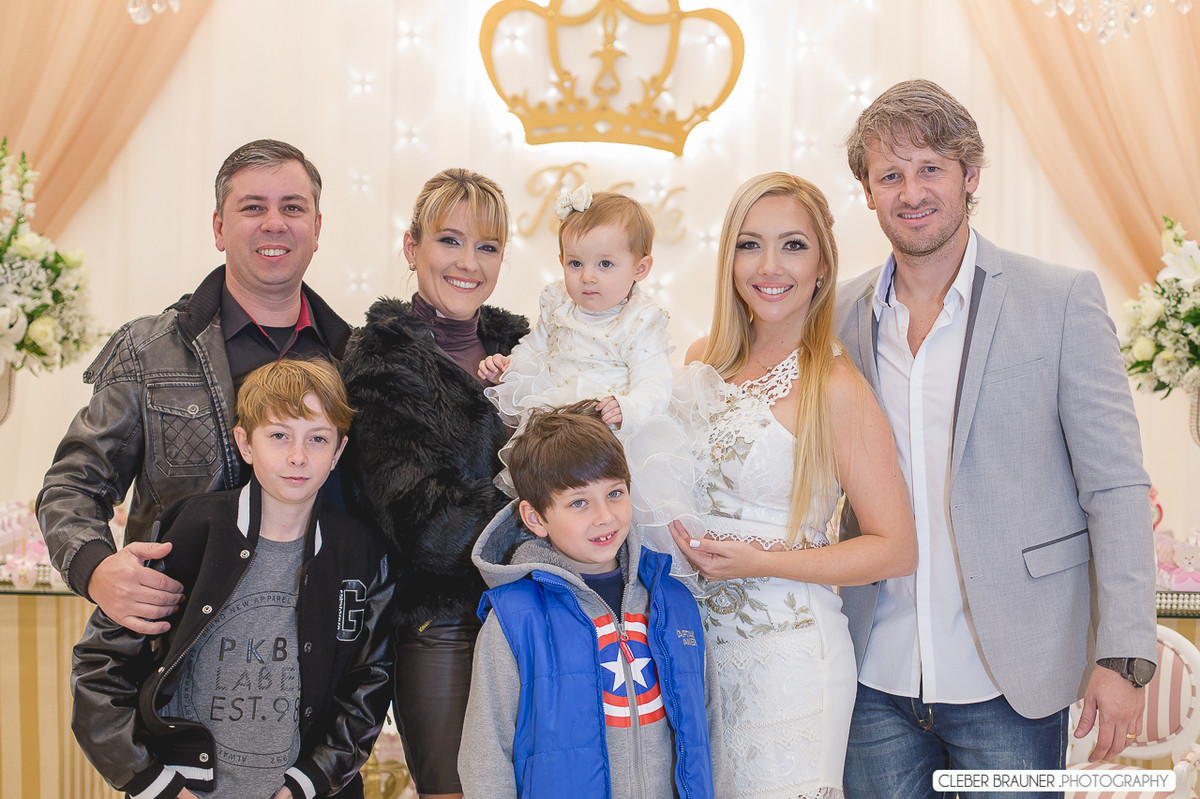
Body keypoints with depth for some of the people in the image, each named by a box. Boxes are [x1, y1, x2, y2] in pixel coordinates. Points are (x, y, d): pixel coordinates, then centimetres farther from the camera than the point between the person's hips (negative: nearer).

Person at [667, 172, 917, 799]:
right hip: (698, 645, 6)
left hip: (787, 658, -6)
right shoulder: (703, 360, 4)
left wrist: (762, 563, -20)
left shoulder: (834, 388, -15)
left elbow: (897, 548, -13)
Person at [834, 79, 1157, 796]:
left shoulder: (1062, 301, -5)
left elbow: (1117, 490, -6)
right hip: (877, 681, 3)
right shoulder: (844, 315, 5)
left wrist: (1125, 658, -10)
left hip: (1009, 684, -3)